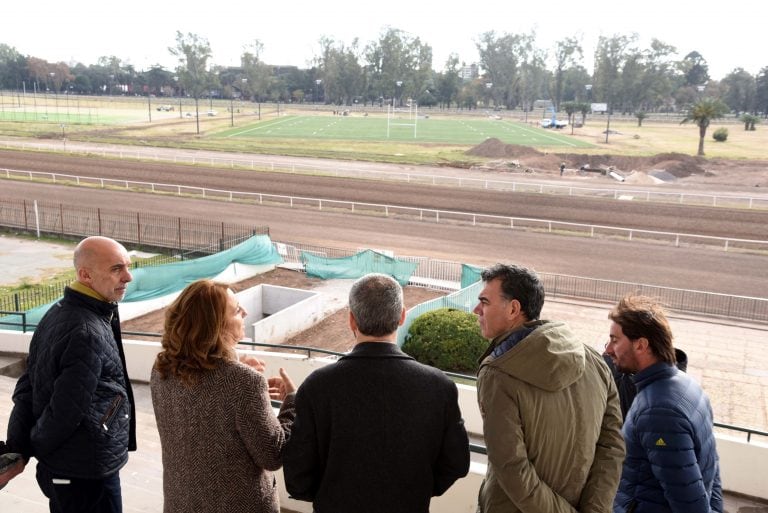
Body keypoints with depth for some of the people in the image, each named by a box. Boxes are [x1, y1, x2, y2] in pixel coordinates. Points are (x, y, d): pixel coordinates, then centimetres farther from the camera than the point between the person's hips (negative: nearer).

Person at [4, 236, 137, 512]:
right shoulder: (89, 334, -27)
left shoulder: (57, 313, 2)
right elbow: (67, 410, -25)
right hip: (87, 474, -9)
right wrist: (35, 448, -7)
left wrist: (17, 450, 3)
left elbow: (27, 387, 5)